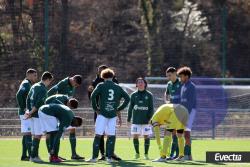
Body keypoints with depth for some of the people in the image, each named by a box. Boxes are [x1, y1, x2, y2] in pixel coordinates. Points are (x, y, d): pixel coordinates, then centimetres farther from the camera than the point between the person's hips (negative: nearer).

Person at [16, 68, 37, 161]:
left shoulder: (28, 84, 20)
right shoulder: (26, 84, -11)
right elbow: (19, 95, -26)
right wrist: (23, 108, -21)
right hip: (26, 113, -10)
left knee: (25, 134, 10)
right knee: (28, 133, -13)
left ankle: (24, 156, 12)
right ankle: (31, 155, -17)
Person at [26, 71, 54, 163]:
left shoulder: (34, 86, 14)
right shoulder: (43, 89, -12)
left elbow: (28, 99, 15)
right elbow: (39, 103, -19)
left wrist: (29, 111, 12)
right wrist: (31, 112, -15)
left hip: (33, 114, 9)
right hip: (39, 114, -9)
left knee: (35, 135, 12)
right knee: (38, 135, -5)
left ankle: (34, 155, 13)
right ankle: (33, 156, -7)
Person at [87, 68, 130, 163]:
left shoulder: (101, 86, 1)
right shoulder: (118, 87, 10)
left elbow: (93, 96, -11)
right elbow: (127, 98, 8)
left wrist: (95, 109, 0)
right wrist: (119, 109, 12)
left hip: (102, 114, -3)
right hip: (113, 115, 3)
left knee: (98, 136, 0)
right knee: (111, 136, 8)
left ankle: (94, 157, -4)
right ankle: (109, 157, 2)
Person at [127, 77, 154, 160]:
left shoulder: (149, 95, 2)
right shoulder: (134, 95, 7)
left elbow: (151, 108, 2)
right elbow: (130, 108, 9)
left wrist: (150, 118, -8)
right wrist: (128, 119, 5)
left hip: (146, 120, -1)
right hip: (136, 120, 1)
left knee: (146, 136, 0)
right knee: (135, 136, -2)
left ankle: (146, 154, 9)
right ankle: (137, 153, 11)